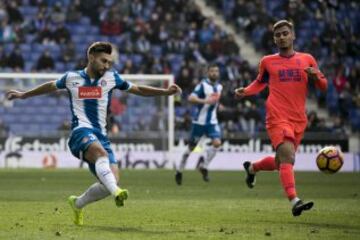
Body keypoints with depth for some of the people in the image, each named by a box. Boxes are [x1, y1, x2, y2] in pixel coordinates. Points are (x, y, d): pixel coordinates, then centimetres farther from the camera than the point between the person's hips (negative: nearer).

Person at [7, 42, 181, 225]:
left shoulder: (111, 78, 10)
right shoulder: (72, 78, 6)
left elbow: (138, 90, 18)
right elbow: (51, 86, 25)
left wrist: (166, 92, 8)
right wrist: (24, 95, 37)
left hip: (101, 135, 4)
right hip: (81, 131, -4)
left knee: (112, 180, -11)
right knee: (101, 153, -38)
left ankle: (78, 204, 16)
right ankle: (116, 192, -62)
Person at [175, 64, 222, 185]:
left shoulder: (219, 87, 8)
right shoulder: (203, 85, -13)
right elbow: (191, 98, -27)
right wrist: (204, 101, -37)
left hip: (212, 121, 5)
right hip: (200, 121, -5)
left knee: (217, 143, -18)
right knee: (191, 147, 5)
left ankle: (204, 166, 0)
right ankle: (179, 171, 22)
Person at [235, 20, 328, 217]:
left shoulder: (307, 59, 11)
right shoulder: (268, 62, 8)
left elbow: (323, 86, 13)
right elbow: (260, 83, 24)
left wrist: (316, 76, -9)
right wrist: (245, 91, 4)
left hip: (299, 120, 4)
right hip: (278, 118, -4)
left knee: (280, 163, 14)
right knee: (287, 157, -25)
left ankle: (251, 168, 44)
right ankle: (294, 201, -35)